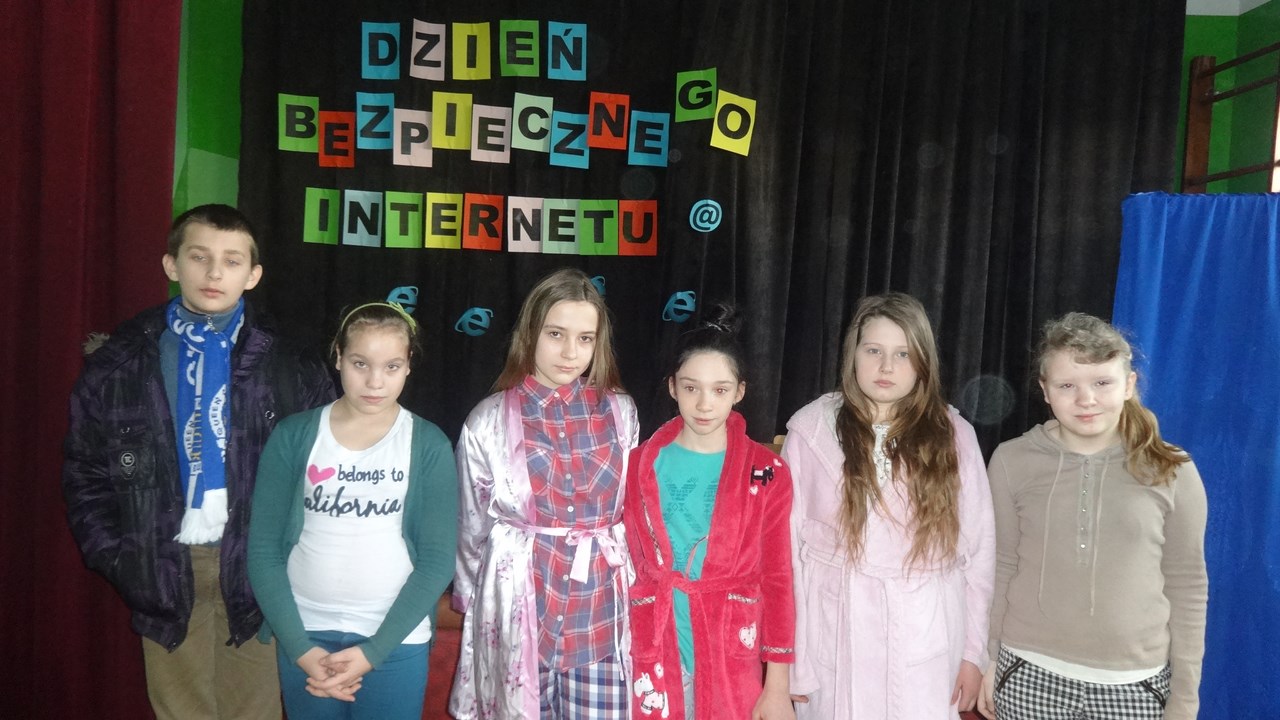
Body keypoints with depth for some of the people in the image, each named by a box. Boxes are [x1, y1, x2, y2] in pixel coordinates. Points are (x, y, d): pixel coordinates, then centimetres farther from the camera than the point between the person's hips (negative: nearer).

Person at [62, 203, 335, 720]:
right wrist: (115, 558, -1)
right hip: (164, 571, 2)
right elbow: (84, 474, 7)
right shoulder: (120, 363, 2)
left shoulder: (289, 363, -3)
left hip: (255, 566, -1)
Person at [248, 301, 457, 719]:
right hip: (305, 634, 1)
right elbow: (263, 548, -2)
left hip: (396, 640, -1)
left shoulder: (429, 445, -5)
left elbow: (437, 559, -6)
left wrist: (373, 650, -11)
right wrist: (299, 646, -9)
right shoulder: (294, 435, -2)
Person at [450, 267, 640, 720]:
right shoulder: (488, 420, -4)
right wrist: (475, 606, 12)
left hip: (601, 602, 1)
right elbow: (472, 526, 5)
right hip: (518, 600, -1)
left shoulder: (620, 413, 2)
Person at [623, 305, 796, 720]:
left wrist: (778, 684, -3)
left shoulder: (767, 474, -4)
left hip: (733, 659, -1)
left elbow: (776, 578, -2)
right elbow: (625, 566, 4)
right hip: (652, 655, 1)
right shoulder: (640, 465, 0)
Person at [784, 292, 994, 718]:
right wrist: (790, 653, -3)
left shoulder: (952, 435, 0)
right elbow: (788, 542, -3)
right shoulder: (811, 429, -4)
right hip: (836, 634, 0)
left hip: (926, 642, 1)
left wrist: (974, 649, 3)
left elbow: (978, 545, 3)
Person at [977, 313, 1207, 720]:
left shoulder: (1173, 472, -4)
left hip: (1134, 683, 0)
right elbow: (1001, 568, 3)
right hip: (1029, 676, 0)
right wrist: (987, 659, 5)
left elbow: (1188, 588, 2)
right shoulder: (1013, 461, -5)